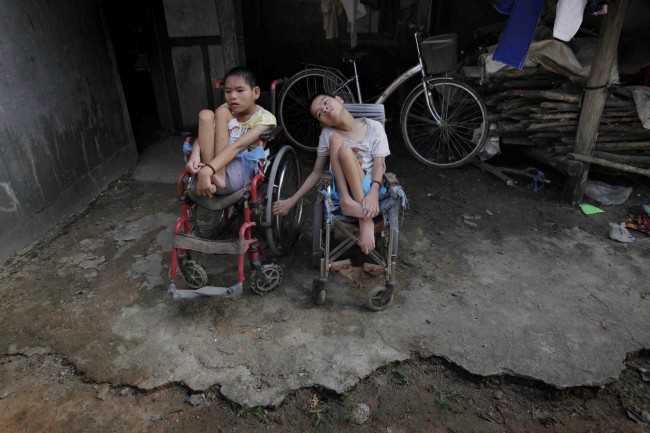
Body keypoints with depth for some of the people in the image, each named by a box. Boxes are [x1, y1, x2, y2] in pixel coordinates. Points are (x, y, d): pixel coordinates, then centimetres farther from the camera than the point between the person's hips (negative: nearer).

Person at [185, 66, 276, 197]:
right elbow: (204, 136, -5)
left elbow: (237, 146, -23)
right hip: (215, 169, 5)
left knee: (221, 112, -15)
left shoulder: (265, 118, -6)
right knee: (206, 115, -12)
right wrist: (195, 155, -28)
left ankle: (214, 175, -26)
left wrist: (207, 171, -36)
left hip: (243, 174, -5)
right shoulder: (227, 109, 10)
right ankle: (214, 176, -24)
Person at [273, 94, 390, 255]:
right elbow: (317, 172, 8)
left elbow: (379, 165, -9)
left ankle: (365, 218, -31)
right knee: (336, 139, -23)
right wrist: (292, 201, 2)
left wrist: (374, 192, -30)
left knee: (343, 149, -30)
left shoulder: (374, 127, 1)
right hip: (343, 188, 1)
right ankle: (345, 200, -31)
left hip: (369, 187, -1)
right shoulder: (327, 133, 5)